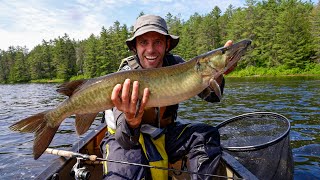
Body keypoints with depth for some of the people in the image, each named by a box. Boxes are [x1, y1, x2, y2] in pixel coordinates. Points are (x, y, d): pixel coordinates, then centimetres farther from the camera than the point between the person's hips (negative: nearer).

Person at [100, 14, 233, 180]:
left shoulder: (175, 64, -9)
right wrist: (131, 121, -51)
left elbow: (212, 96, -9)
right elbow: (125, 141, -27)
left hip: (164, 133, 4)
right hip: (127, 138, -4)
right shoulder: (125, 77, -21)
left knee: (208, 135, -14)